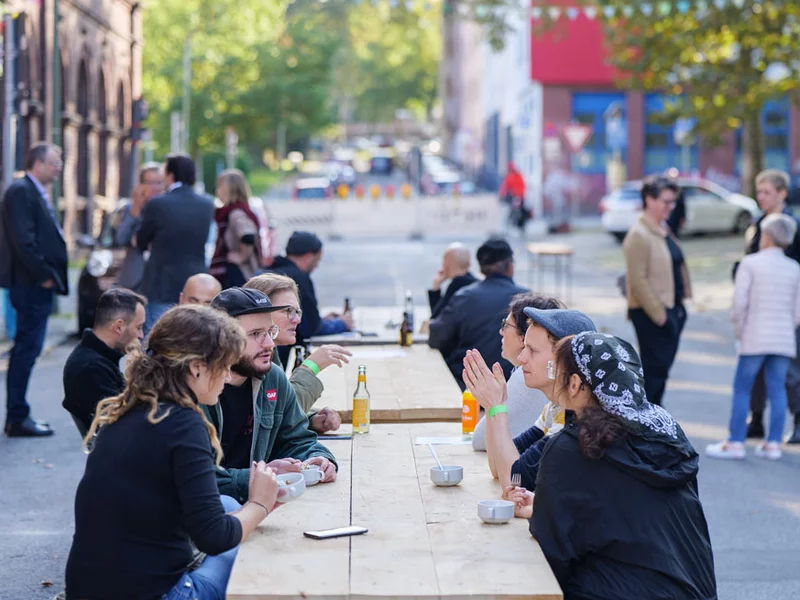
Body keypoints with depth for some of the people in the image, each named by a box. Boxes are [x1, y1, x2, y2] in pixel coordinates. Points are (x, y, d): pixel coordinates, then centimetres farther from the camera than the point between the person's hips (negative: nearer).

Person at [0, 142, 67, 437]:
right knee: (27, 349, -7)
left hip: (39, 284, 10)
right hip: (30, 283, -10)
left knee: (27, 349, 12)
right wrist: (43, 275, -17)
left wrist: (50, 275, 11)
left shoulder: (37, 193, 19)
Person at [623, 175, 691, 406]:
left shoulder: (663, 229, 13)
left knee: (661, 368, 14)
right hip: (651, 314, -9)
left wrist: (678, 305, 14)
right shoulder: (639, 235, -16)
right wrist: (658, 314, -19)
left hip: (670, 308, 9)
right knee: (655, 368, -5)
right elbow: (638, 281, -20)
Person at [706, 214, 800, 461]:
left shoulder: (750, 263, -6)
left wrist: (740, 331, 2)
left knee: (742, 389, 2)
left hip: (755, 338, -4)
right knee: (777, 389, 8)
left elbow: (740, 302, -10)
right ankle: (774, 443, 9)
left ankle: (735, 443, 3)